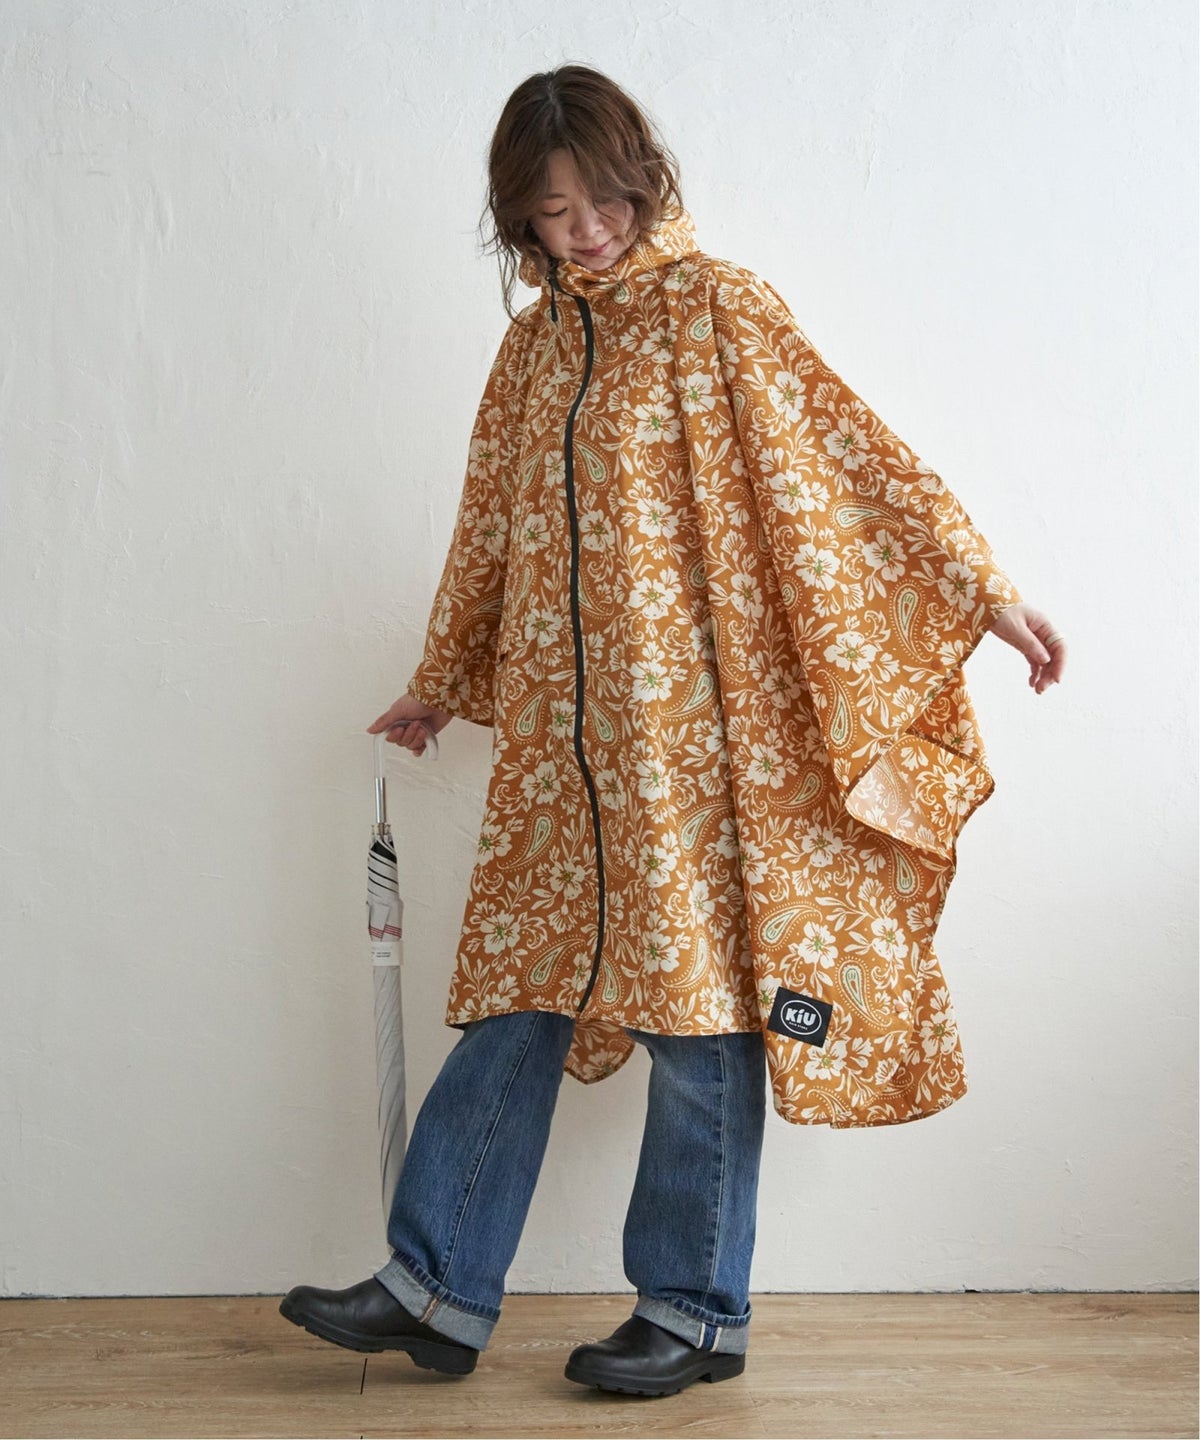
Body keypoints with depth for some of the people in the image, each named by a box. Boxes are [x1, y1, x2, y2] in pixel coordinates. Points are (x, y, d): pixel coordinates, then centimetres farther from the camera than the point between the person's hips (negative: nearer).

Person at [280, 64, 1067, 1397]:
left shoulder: (717, 309, -2)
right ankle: (436, 1288, 17)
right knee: (520, 992, 7)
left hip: (693, 727, -5)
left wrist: (982, 589, -12)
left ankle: (696, 1311, 16)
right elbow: (492, 527, 24)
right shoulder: (534, 344, 14)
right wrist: (439, 685, 31)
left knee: (698, 1001, 1)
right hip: (561, 734, 6)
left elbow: (851, 452, -6)